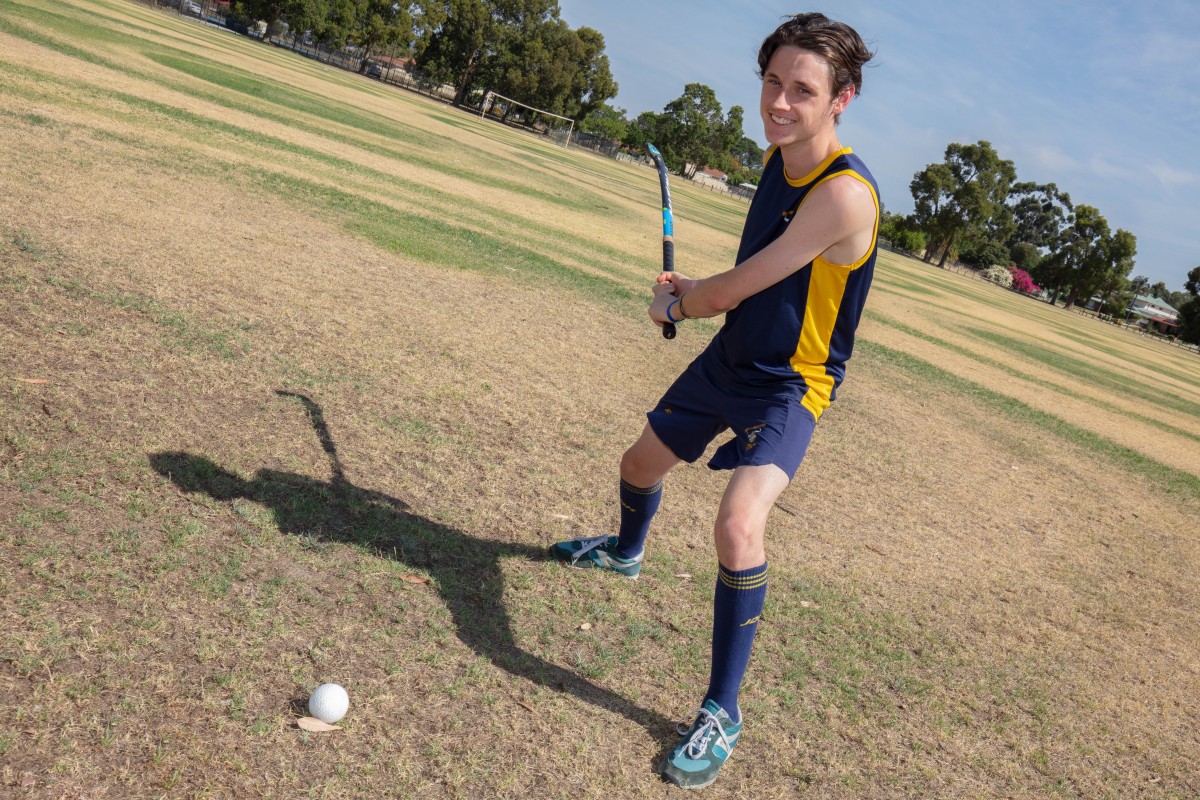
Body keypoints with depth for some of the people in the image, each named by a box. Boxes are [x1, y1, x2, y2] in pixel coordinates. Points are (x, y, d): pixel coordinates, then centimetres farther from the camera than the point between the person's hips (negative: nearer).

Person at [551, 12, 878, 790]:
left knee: (739, 524, -29)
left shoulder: (846, 193, -29)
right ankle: (627, 550, 59)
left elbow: (731, 291, -24)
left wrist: (674, 303, -5)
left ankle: (722, 713, -9)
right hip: (729, 359, 8)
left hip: (790, 385, -8)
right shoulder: (776, 158, -1)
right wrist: (690, 290, -2)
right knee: (641, 463, 22)